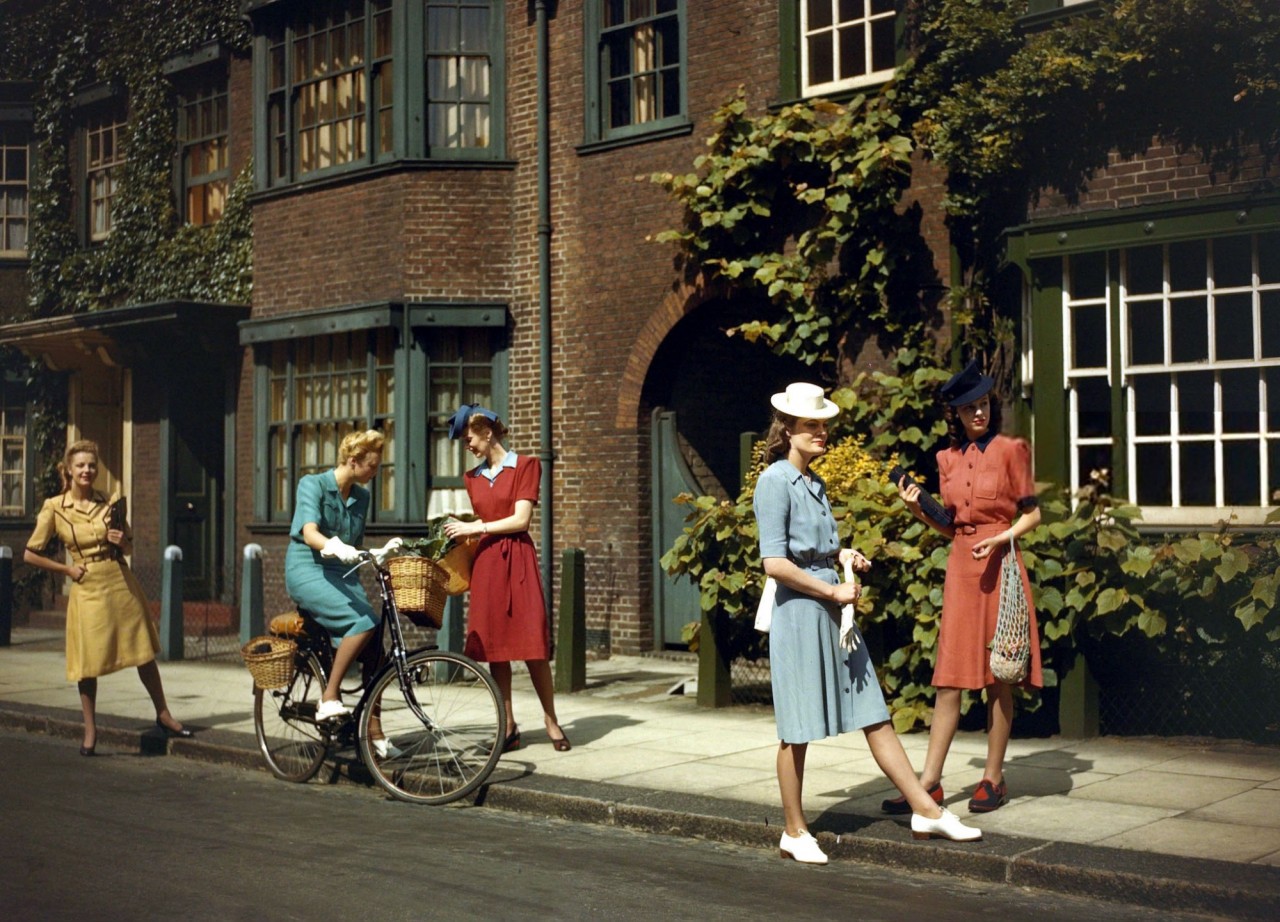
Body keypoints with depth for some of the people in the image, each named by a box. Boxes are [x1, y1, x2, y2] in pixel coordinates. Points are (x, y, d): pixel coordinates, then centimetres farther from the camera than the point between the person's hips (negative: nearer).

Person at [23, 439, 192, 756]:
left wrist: (122, 541, -6)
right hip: (88, 588, -2)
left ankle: (163, 716, 21)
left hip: (121, 582, 2)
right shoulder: (54, 507, -3)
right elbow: (30, 554, 2)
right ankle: (90, 730, 17)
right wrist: (66, 569, -4)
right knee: (88, 662, 2)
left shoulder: (110, 503, 4)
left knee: (144, 652, 8)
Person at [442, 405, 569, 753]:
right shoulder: (473, 477, 16)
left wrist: (474, 528, -8)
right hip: (485, 561, 5)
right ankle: (508, 727, 8)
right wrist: (461, 530, 1)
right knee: (493, 646, 2)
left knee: (532, 645, -7)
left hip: (517, 558, -5)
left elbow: (520, 519, -8)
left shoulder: (524, 466, 0)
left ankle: (551, 719, 5)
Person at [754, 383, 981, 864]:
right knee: (797, 729, 1)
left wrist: (843, 554, 8)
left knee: (874, 714, 9)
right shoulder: (776, 481, -11)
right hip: (799, 610, -8)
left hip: (833, 609, 8)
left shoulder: (814, 482, 15)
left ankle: (926, 810, 12)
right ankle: (795, 832, 13)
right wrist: (832, 590, -13)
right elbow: (775, 563, -18)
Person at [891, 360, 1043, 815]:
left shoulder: (1009, 449, 0)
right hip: (959, 565, 4)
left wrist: (999, 540, -16)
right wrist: (918, 511, -1)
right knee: (949, 678, 2)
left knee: (998, 676, 2)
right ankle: (930, 781, 3)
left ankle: (993, 778, 11)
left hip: (999, 565, -4)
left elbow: (1032, 514, 0)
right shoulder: (948, 458, 12)